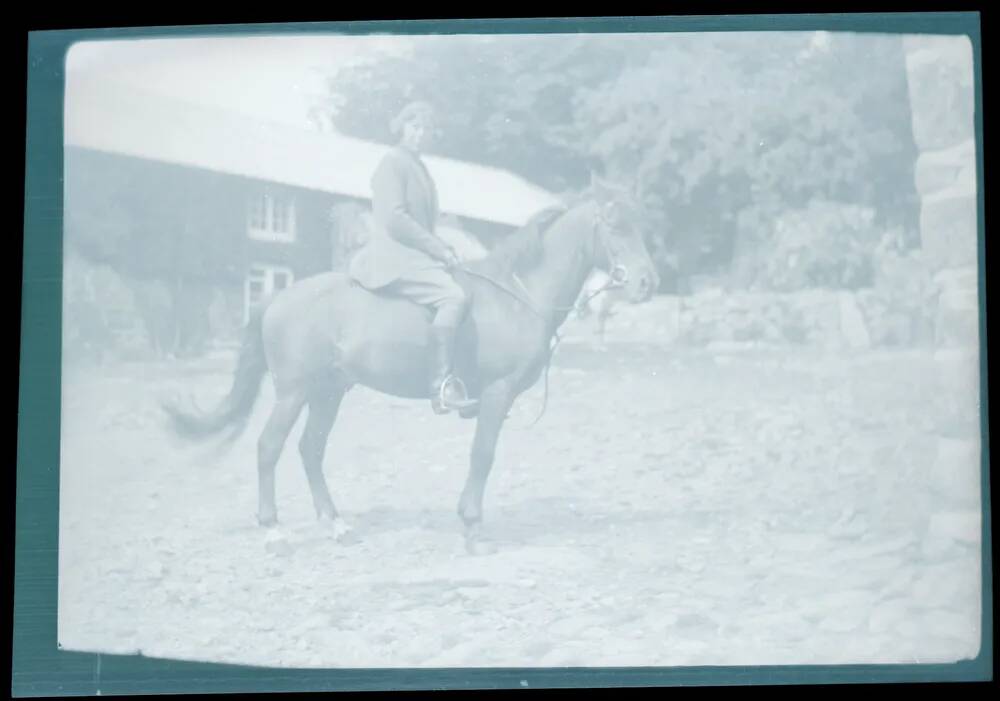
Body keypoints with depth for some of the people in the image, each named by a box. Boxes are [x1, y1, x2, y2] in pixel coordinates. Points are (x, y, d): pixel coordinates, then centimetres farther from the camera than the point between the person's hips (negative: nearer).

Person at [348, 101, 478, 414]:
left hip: (415, 255, 10)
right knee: (453, 297, -29)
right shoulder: (393, 163, -6)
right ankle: (442, 386, -32)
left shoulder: (417, 167, 21)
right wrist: (438, 248, -15)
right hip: (394, 256, -10)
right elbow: (394, 218, -17)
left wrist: (442, 249, 6)